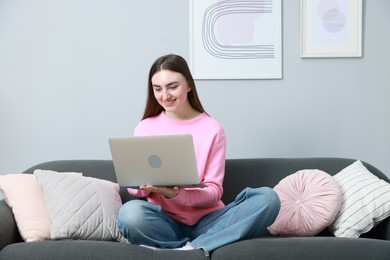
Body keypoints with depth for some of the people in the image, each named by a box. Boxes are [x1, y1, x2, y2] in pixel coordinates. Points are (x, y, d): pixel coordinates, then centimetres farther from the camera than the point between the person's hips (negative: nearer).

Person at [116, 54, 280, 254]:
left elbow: (214, 191, -3)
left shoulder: (212, 129, 1)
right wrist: (144, 185, -18)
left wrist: (176, 194, -23)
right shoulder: (144, 128, 6)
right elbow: (134, 188, 7)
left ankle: (191, 249, -30)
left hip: (206, 220, 1)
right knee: (130, 212, -35)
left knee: (268, 198, -24)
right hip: (165, 221, 0)